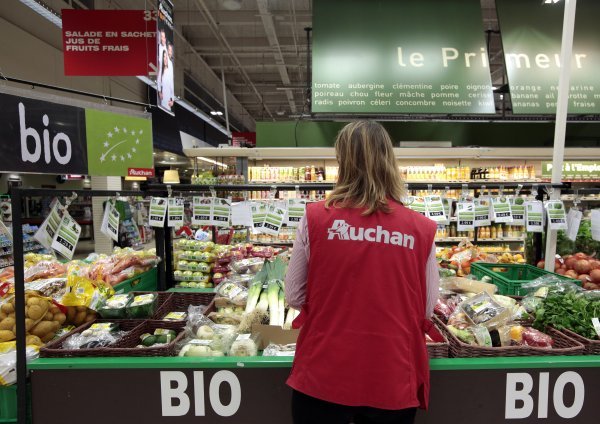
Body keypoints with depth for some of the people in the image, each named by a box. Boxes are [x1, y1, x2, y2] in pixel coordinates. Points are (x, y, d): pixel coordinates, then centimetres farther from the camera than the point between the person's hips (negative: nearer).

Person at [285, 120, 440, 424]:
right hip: (393, 380, 2)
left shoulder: (316, 218, -12)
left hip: (323, 376, -1)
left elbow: (294, 297, -4)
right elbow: (427, 310, 1)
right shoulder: (421, 229, -9)